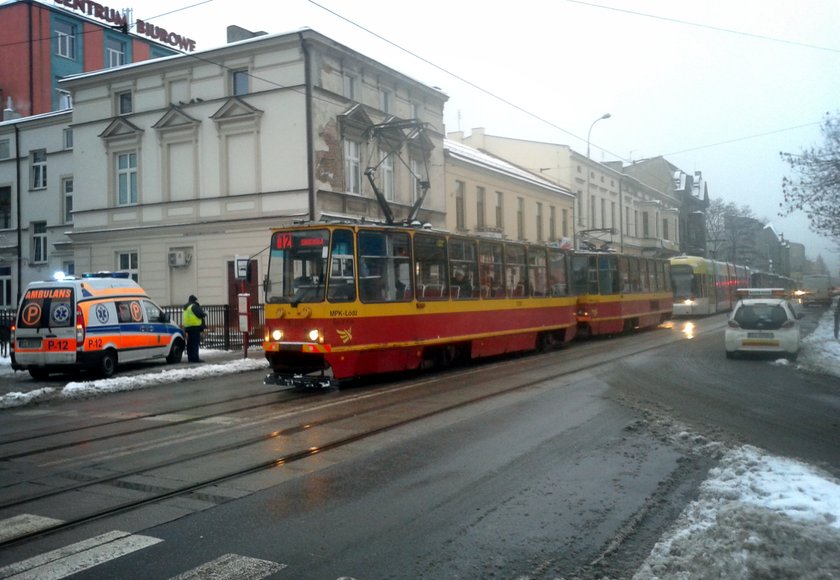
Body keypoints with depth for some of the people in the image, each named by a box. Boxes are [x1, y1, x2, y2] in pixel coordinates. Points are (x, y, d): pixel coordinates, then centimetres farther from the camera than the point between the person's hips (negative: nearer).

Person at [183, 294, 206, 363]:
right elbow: (200, 314, -15)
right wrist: (204, 314, 7)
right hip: (195, 327, -9)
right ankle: (195, 358, -14)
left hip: (188, 326, 9)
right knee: (195, 342, -10)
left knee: (190, 343, 12)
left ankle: (190, 358, 15)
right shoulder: (194, 306, -11)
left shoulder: (186, 307, 20)